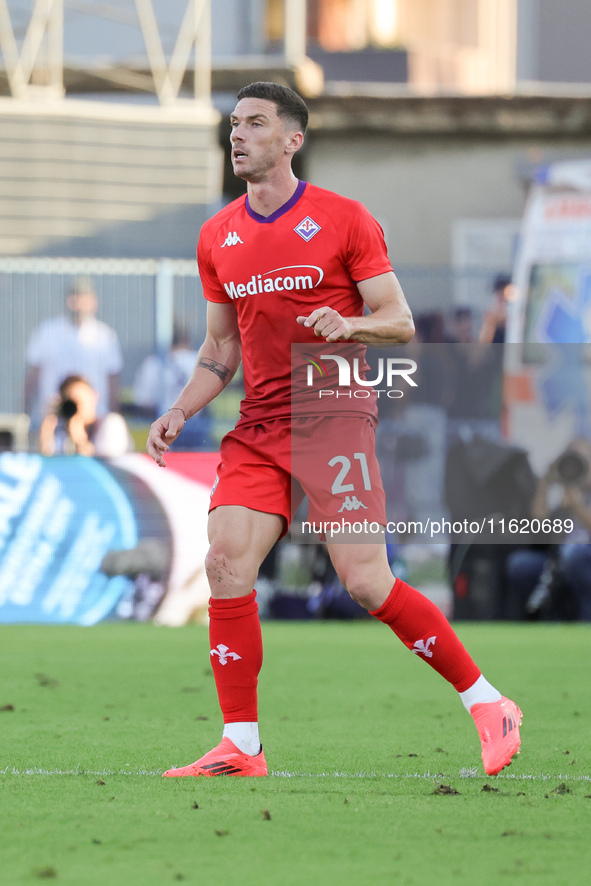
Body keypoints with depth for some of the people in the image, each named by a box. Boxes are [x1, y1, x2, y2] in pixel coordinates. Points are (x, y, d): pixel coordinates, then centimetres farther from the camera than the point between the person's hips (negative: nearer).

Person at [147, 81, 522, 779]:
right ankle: (241, 746, -3)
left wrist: (349, 324, -23)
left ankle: (487, 704, 4)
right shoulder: (218, 236, 12)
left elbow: (399, 321, -3)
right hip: (258, 427, 5)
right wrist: (180, 413, 5)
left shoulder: (343, 219, -3)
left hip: (333, 416, -5)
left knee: (366, 583, -11)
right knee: (226, 565, -11)